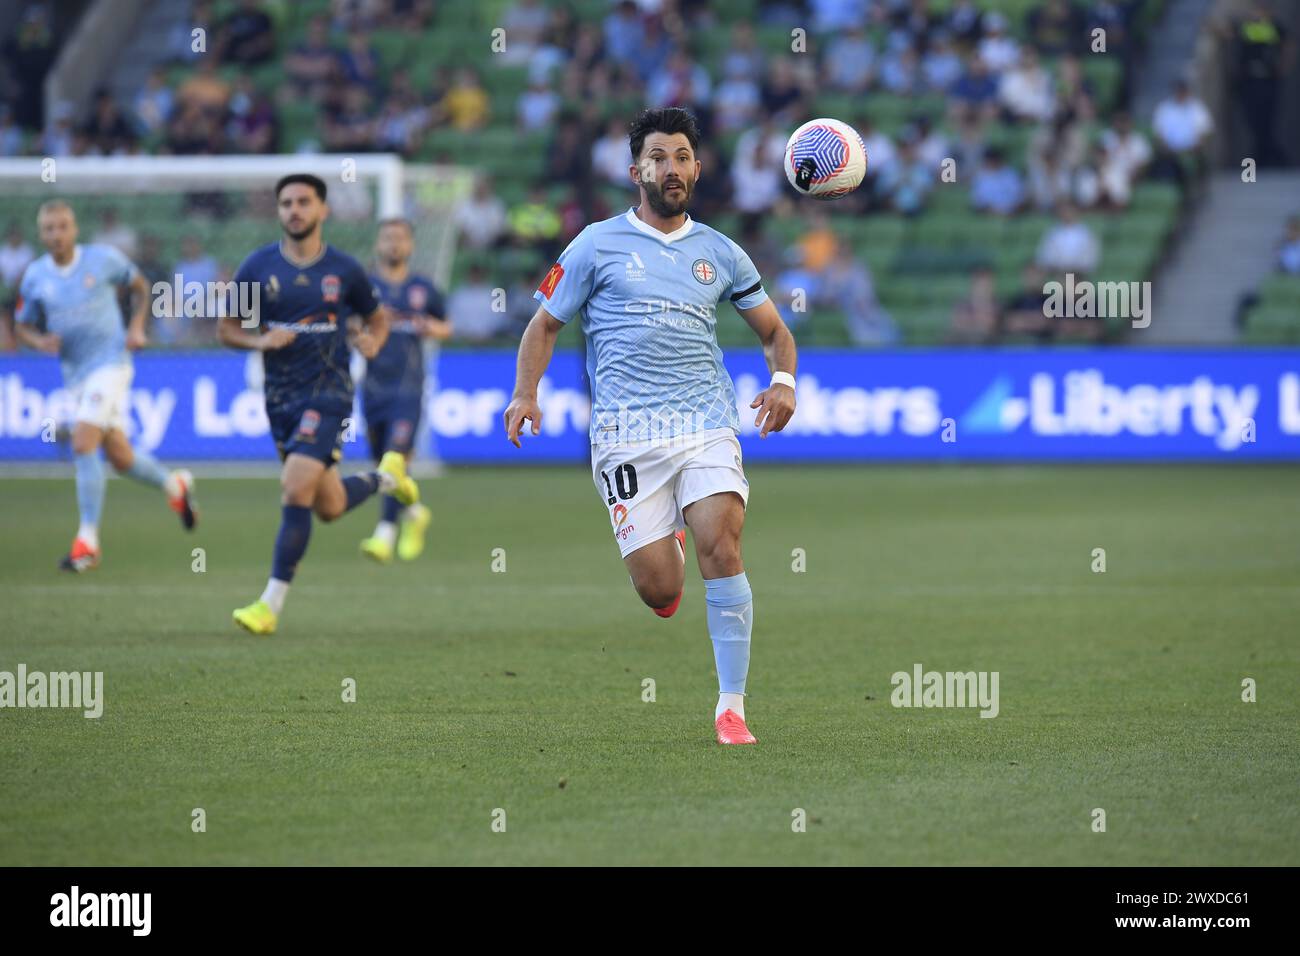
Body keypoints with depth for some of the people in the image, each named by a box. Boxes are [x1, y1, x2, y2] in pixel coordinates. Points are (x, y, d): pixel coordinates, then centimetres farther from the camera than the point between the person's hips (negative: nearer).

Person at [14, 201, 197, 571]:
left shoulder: (103, 259, -6)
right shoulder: (35, 277, 2)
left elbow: (139, 285, 12)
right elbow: (23, 327, 11)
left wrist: (136, 326, -2)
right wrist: (40, 341, -12)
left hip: (110, 363, -5)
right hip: (76, 374, 5)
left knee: (83, 445, -19)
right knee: (121, 459, 9)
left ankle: (87, 540, -15)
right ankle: (175, 486, 39)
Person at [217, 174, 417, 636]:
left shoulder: (344, 270, -1)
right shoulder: (258, 267, 0)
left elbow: (377, 317, 15)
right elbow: (226, 328, 6)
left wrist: (372, 342, -8)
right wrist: (259, 341, -14)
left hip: (329, 393, -3)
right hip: (281, 397, 3)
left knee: (296, 489, -20)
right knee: (329, 507, 12)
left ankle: (272, 603, -13)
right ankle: (387, 475, 45)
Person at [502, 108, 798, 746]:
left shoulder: (720, 253, 15)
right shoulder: (598, 244, 7)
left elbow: (773, 329, 23)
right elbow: (545, 323, 12)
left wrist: (783, 381, 2)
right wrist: (525, 394, -5)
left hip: (707, 424, 2)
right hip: (627, 433, -2)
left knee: (720, 547, -20)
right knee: (659, 591, -8)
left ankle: (731, 706, -12)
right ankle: (668, 552, 32)